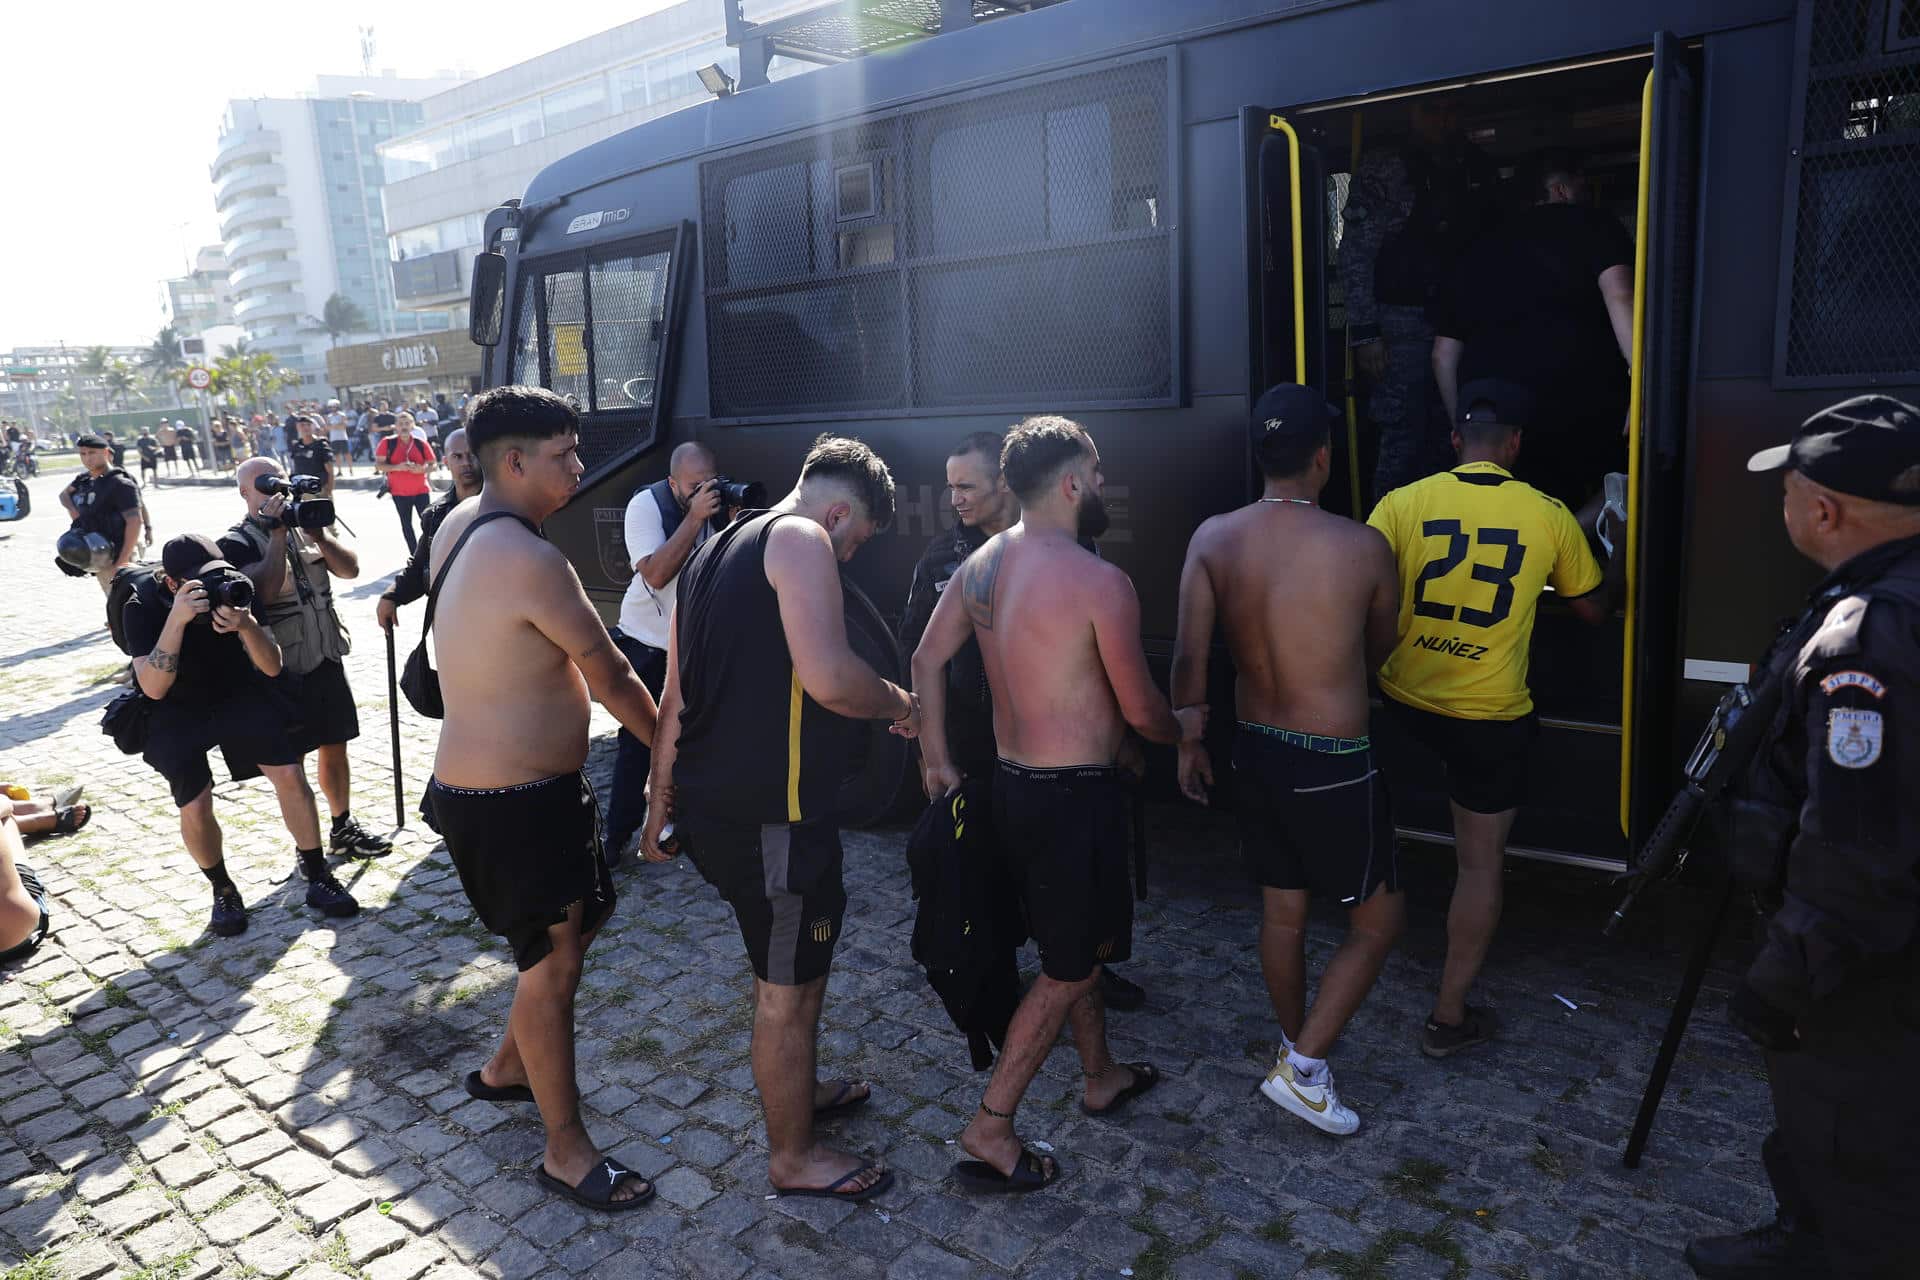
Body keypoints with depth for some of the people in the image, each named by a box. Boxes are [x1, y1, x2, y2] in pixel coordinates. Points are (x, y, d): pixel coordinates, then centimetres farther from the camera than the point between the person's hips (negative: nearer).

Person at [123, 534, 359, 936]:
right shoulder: (143, 605, -20)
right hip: (179, 711, -1)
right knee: (195, 806, -16)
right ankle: (222, 890, 11)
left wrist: (246, 625, -37)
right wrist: (177, 618, -41)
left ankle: (317, 877, 1)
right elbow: (153, 688, -31)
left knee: (290, 775, -15)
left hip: (239, 694, 1)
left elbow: (272, 667, -16)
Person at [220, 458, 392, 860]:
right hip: (284, 670, -5)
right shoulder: (237, 543, -8)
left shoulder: (306, 523, 9)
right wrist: (277, 532, -21)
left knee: (335, 747, 15)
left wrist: (318, 533, -14)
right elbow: (265, 591, -25)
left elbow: (350, 569, -1)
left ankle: (343, 828, 29)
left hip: (328, 657, 5)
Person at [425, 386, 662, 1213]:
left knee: (574, 925, 23)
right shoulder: (531, 560, -26)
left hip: (476, 784, 10)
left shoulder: (461, 522, 4)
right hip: (515, 801, -10)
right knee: (553, 963, 2)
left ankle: (507, 1069, 43)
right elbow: (610, 676, -15)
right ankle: (566, 1151, 19)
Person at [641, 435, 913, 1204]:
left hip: (712, 802, 10)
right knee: (788, 988, 8)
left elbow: (675, 696, 17)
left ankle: (799, 1088, 47)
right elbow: (828, 678, -28)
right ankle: (793, 1158, 26)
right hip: (772, 815, -10)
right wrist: (898, 704, -8)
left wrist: (662, 802, 22)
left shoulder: (718, 548, 15)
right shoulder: (801, 539, -13)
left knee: (784, 965, 27)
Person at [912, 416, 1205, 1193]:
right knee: (1070, 968, 8)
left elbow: (927, 659, 6)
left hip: (1012, 782, 8)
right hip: (1075, 798, -8)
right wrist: (1184, 728, 9)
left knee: (1079, 937, 25)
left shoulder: (984, 563, 2)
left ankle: (1101, 1077, 42)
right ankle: (990, 1128, 15)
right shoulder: (1101, 583, -20)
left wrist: (937, 759, 13)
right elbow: (1141, 712, -14)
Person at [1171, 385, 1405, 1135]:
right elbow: (1382, 648, 4)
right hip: (1334, 766, -5)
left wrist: (1188, 744, 7)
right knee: (1379, 920, 14)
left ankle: (1295, 1046, 38)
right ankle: (1303, 1067, 13)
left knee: (1281, 910, 21)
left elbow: (1188, 658, -6)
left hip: (1255, 752, 5)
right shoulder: (1362, 547, -14)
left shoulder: (1213, 539, -6)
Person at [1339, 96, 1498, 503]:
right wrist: (1364, 331, -13)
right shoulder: (1382, 166, 0)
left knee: (1445, 443, 5)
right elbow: (1355, 253, -5)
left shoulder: (1479, 169, 14)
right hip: (1404, 321, -4)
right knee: (1402, 443, -7)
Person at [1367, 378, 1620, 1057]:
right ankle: (1451, 1015, 19)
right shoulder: (1550, 515, -5)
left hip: (1406, 704, 1)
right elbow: (1594, 610, 10)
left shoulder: (1402, 503, -8)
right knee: (1481, 861, 11)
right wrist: (1619, 555, 28)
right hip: (1492, 718, -1)